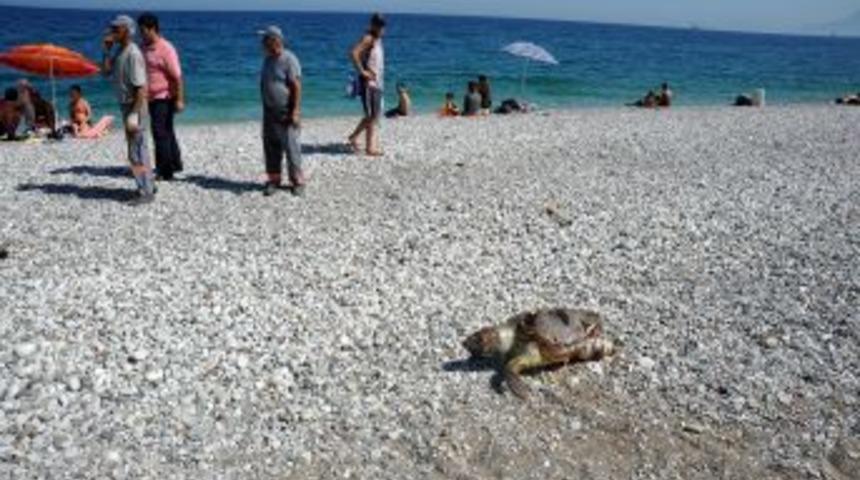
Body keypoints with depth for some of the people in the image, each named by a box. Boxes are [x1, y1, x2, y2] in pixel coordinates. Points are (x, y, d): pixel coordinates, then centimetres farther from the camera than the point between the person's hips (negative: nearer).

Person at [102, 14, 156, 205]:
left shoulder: (133, 54, -19)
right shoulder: (119, 52, 10)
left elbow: (141, 87, -23)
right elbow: (106, 71, 14)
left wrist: (134, 115, -25)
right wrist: (107, 50, 2)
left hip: (135, 107, -9)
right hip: (126, 106, 9)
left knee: (137, 151, -5)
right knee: (139, 148, 16)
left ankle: (146, 193, 3)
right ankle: (148, 186, 27)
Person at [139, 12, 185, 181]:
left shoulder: (166, 49, -14)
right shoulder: (145, 48, 10)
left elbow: (177, 76, -18)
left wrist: (180, 100, -21)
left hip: (164, 98, -8)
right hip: (151, 98, 8)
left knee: (161, 133, -9)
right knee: (167, 133, 17)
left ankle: (165, 172, -4)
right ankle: (175, 164, 29)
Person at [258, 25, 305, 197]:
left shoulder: (289, 60, -13)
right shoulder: (268, 60, 12)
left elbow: (297, 87, -17)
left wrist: (295, 112, -22)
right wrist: (265, 108, 17)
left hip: (286, 113, -7)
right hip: (269, 112, 7)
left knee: (291, 148, -4)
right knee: (271, 148, 9)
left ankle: (297, 181, 7)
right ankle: (273, 180, 18)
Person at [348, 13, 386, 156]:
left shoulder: (377, 39, 16)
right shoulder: (368, 39, -12)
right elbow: (354, 53, -27)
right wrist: (362, 71, -22)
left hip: (377, 83, 9)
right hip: (369, 83, -9)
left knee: (374, 115, 14)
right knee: (372, 116, -5)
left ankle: (354, 137, 22)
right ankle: (370, 147, 1)